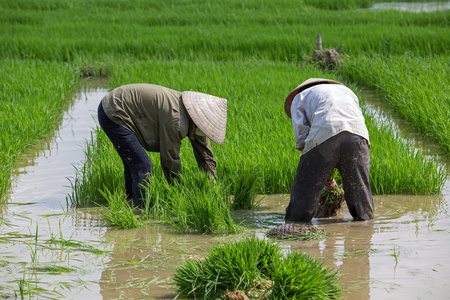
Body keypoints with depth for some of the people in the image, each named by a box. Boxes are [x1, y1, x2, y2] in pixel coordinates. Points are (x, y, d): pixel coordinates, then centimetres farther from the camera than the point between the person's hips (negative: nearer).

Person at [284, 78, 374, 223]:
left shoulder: (299, 98, 30)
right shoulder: (346, 91, 42)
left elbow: (302, 138, 15)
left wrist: (323, 176, 17)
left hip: (324, 133, -3)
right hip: (357, 133, 3)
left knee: (304, 189, 5)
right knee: (359, 187, 16)